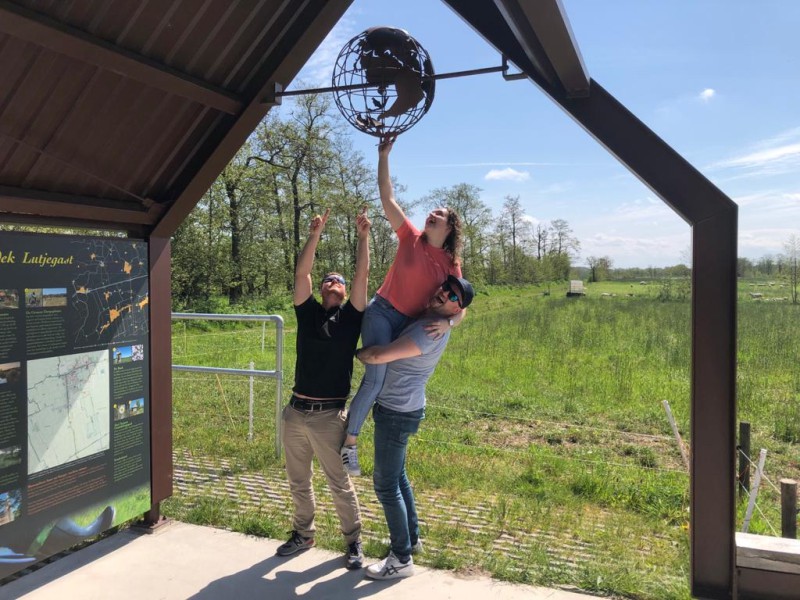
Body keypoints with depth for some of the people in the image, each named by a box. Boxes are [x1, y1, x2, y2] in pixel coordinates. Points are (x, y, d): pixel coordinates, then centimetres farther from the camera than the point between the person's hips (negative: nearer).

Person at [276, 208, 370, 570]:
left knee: (340, 484, 6)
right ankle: (303, 534, 36)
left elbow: (362, 275, -8)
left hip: (329, 415, -3)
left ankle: (354, 542, 23)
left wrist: (363, 236, -10)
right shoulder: (308, 312, 7)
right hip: (296, 412, 4)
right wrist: (315, 235, -9)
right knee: (298, 482, 17)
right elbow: (301, 273, -3)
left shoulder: (351, 317, 1)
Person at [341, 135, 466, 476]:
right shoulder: (411, 238, -2)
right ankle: (349, 440, -8)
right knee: (376, 376, -21)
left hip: (412, 324, 4)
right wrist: (384, 156, -8)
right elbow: (387, 198, -4)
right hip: (383, 312, -4)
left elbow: (460, 309, 0)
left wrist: (447, 323, -22)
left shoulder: (452, 265, 2)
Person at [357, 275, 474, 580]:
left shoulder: (430, 331, -25)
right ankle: (412, 538, 36)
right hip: (396, 408, 10)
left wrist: (358, 353, -10)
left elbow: (378, 356, -28)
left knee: (386, 484, -2)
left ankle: (402, 560, 9)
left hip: (397, 413, -10)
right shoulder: (429, 319, 5)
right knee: (397, 476, 21)